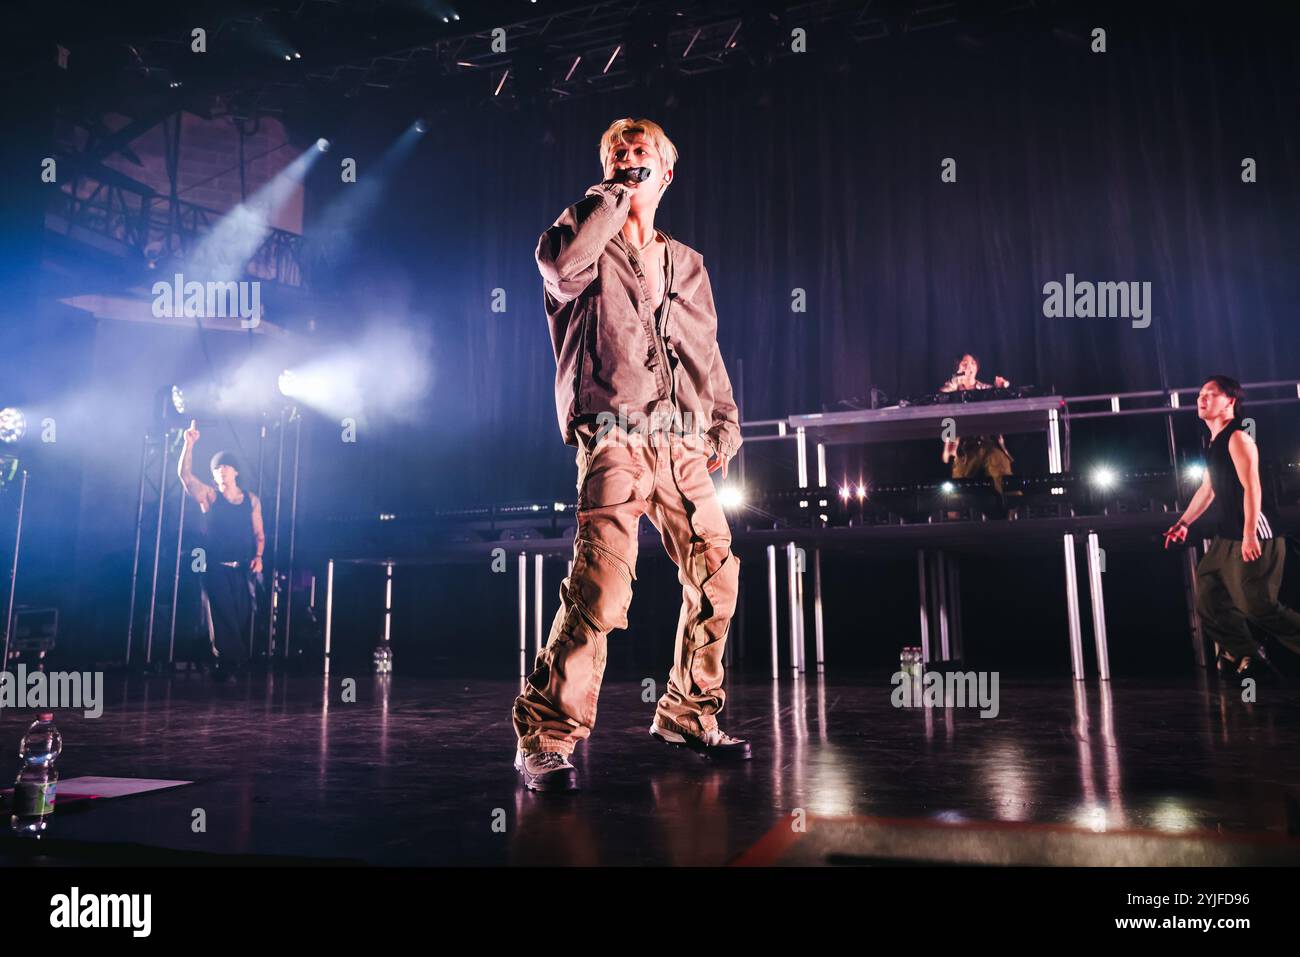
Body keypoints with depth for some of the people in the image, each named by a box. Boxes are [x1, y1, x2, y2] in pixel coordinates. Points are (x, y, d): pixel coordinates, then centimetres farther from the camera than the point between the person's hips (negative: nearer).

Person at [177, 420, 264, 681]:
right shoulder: (209, 496, 3)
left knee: (242, 617, 4)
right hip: (216, 568, -2)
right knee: (220, 616, -6)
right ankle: (232, 660, 1)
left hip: (243, 569, 2)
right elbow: (185, 474, -12)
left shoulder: (251, 500, 8)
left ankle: (230, 662, 16)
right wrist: (189, 444, -21)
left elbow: (259, 534, 10)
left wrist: (258, 556, -6)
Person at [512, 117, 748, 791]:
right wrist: (613, 195, -3)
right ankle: (545, 737, -8)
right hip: (615, 437, -5)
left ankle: (687, 717, 21)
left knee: (716, 577, 4)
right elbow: (562, 267, -15)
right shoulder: (587, 244, 11)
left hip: (683, 442, 6)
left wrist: (724, 425, 14)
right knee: (602, 588, -19)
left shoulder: (687, 265, 25)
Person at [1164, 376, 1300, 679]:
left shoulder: (1237, 438, -13)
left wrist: (1249, 535, -25)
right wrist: (1183, 523, 23)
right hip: (1227, 536, 9)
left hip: (1255, 534, -9)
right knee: (1210, 595, 11)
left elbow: (1252, 487, -20)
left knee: (1258, 607, -9)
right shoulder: (1214, 443, 16)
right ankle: (1239, 652, 23)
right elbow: (1207, 489, 24)